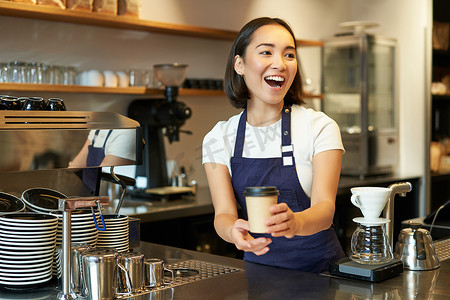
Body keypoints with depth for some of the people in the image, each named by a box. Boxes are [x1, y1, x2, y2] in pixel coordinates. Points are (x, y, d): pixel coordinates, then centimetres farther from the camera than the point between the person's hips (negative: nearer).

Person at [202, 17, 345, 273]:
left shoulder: (320, 128, -5)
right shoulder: (218, 138, 2)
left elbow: (325, 206, -15)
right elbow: (224, 212, -6)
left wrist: (295, 222, -38)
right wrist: (233, 230, -30)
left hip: (318, 267, -2)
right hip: (259, 265, 3)